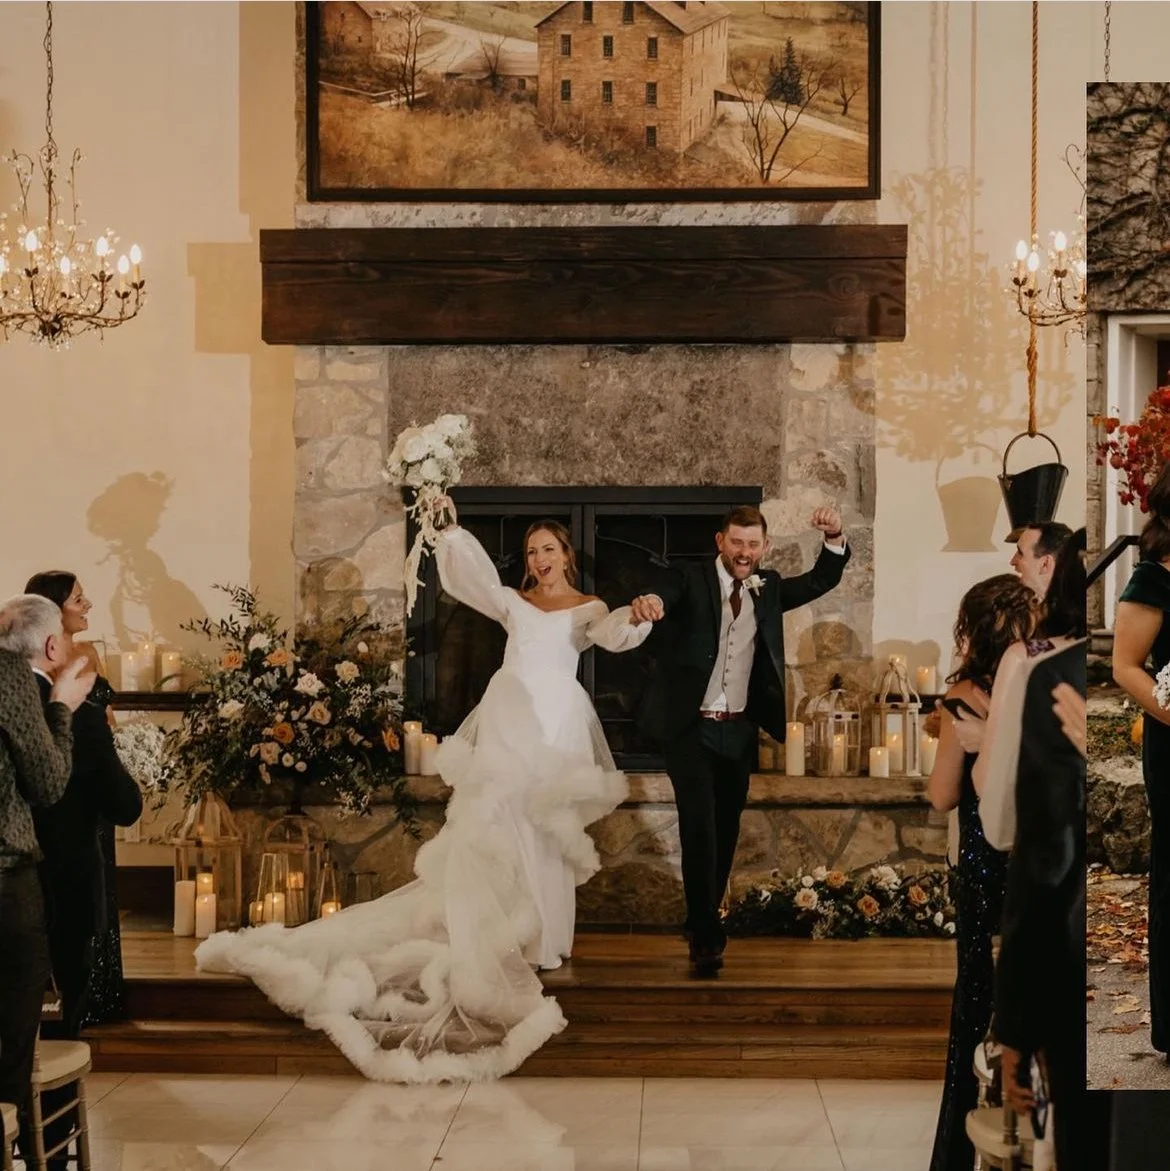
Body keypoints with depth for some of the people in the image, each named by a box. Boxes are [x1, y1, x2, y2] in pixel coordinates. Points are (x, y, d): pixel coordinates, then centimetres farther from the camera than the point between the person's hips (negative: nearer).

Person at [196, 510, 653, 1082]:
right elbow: (466, 576, 8)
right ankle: (495, 934, 3)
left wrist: (636, 617, -36)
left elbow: (614, 635, -14)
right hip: (510, 718, 2)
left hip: (558, 724, -2)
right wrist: (452, 529, -4)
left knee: (546, 829, 1)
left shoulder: (589, 607, 6)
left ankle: (540, 937, 8)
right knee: (495, 824, -3)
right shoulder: (513, 601, 16)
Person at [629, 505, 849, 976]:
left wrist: (834, 538, -12)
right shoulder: (689, 581, -6)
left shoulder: (769, 587, 9)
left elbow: (822, 581, 7)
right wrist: (647, 602, -51)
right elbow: (665, 597, -26)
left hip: (740, 730, 5)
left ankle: (704, 924, 28)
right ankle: (706, 938, -9)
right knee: (700, 827, -13)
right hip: (691, 727, -5)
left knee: (725, 831, 13)